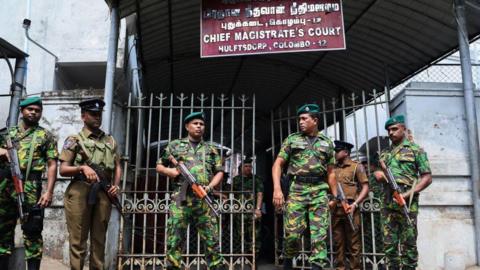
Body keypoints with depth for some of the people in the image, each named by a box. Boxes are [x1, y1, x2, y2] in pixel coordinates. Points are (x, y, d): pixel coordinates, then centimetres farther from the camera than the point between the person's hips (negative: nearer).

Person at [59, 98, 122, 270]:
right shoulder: (74, 140, 5)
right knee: (78, 240, 0)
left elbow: (117, 166, 20)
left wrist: (116, 185, 3)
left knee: (99, 240, 8)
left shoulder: (110, 141, 17)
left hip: (104, 193, 4)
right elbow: (63, 170, 0)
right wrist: (82, 167, -17)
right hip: (80, 192, -3)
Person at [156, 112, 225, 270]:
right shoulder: (175, 145, 13)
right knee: (174, 239, -2)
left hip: (203, 199, 2)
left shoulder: (211, 149, 18)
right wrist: (170, 171, -5)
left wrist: (210, 186, -3)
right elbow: (159, 167, 17)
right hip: (181, 198, -1)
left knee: (211, 239, 2)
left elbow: (219, 172, 15)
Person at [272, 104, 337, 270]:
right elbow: (278, 164, 2)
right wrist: (277, 188, -11)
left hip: (320, 191, 2)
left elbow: (331, 173, 17)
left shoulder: (327, 143, 14)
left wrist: (336, 196, 11)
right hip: (297, 189, -1)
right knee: (292, 232, -3)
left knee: (320, 233, -3)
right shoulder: (292, 139, 9)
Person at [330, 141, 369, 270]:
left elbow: (365, 188, -2)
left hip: (350, 208, -4)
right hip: (335, 209, 4)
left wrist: (355, 204, -14)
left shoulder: (357, 166, 2)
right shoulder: (333, 169, 15)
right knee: (338, 242, 9)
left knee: (353, 242, 0)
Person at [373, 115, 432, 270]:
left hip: (407, 202, -5)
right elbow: (379, 175, 26)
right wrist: (378, 174, 1)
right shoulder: (385, 153, 19)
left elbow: (427, 177, -3)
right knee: (389, 243, 5)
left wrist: (408, 194, -14)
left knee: (408, 243, -1)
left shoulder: (415, 150, 3)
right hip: (388, 203, 5)